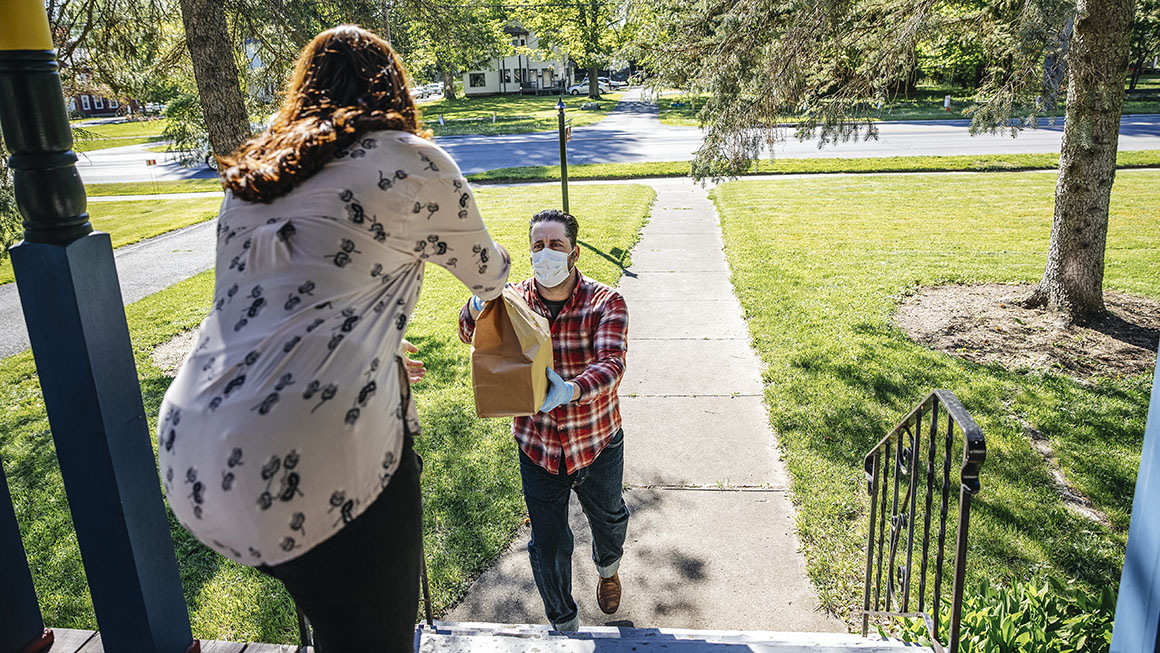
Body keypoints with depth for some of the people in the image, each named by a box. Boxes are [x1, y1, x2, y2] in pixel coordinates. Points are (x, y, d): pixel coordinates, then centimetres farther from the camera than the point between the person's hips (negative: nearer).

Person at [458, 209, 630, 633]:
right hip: (538, 447, 0)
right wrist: (478, 308, -45)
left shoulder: (606, 304, -17)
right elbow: (470, 335, -21)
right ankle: (564, 623, 38)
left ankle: (608, 567, 64)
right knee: (547, 545, 9)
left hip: (597, 443, 0)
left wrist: (573, 390, -51)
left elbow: (612, 363, -30)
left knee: (607, 517, 27)